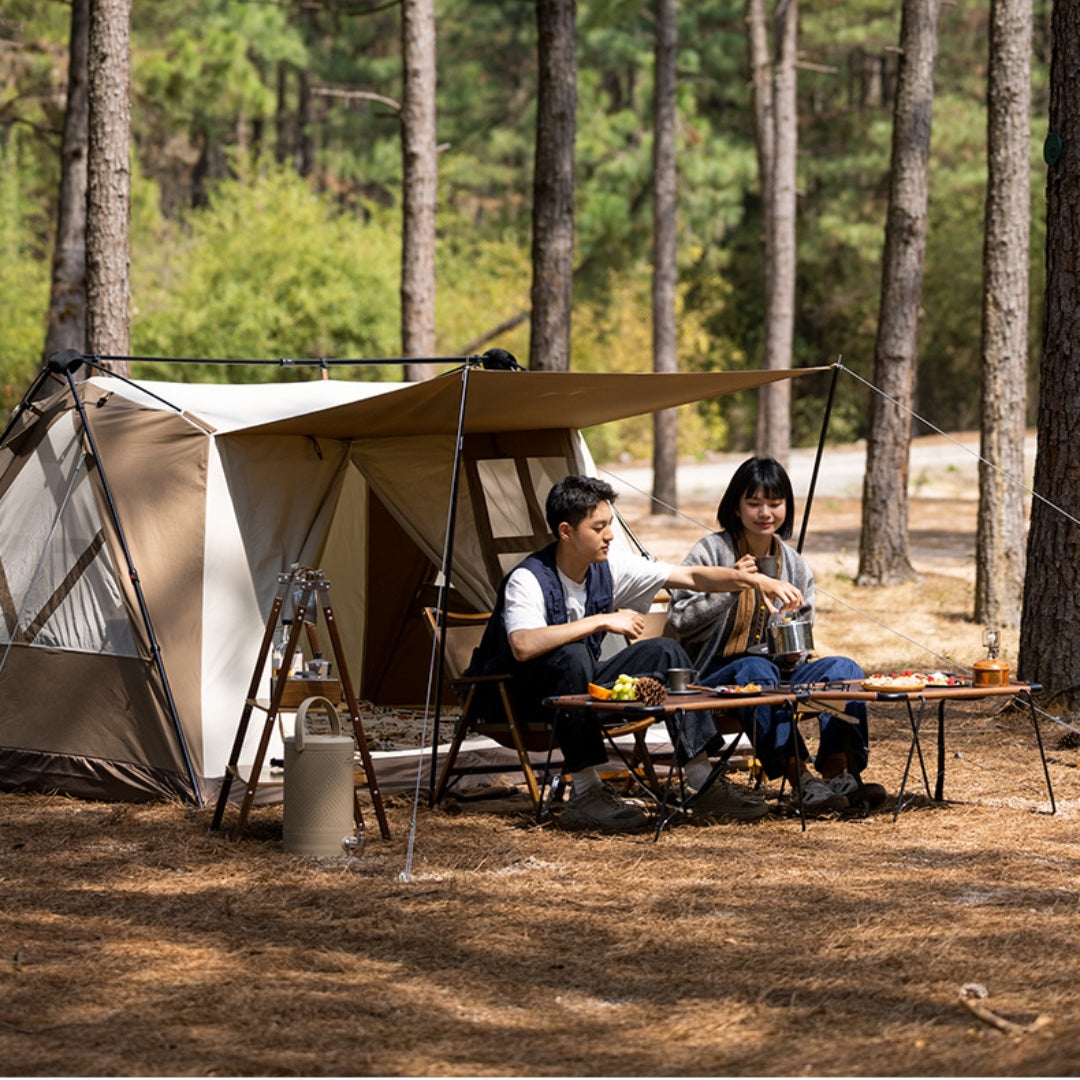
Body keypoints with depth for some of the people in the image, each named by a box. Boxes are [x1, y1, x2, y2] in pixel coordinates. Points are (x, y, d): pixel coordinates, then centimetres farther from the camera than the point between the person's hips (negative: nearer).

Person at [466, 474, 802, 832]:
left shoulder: (609, 567, -5)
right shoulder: (528, 581, -24)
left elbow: (692, 577, -3)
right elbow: (523, 646, -44)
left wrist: (757, 581, -15)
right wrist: (602, 620, -38)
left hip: (582, 686, 7)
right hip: (525, 695, -7)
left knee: (664, 651, -11)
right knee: (572, 655, -37)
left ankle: (703, 782, -11)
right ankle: (584, 794, -35)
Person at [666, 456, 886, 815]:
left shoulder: (794, 564, 13)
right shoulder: (711, 551, -2)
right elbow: (679, 621, -12)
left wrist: (795, 649, -4)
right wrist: (728, 588, -23)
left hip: (780, 671, 5)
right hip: (717, 674, -5)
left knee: (845, 668, -20)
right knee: (756, 670, -38)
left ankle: (838, 772, -35)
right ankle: (802, 781, -46)